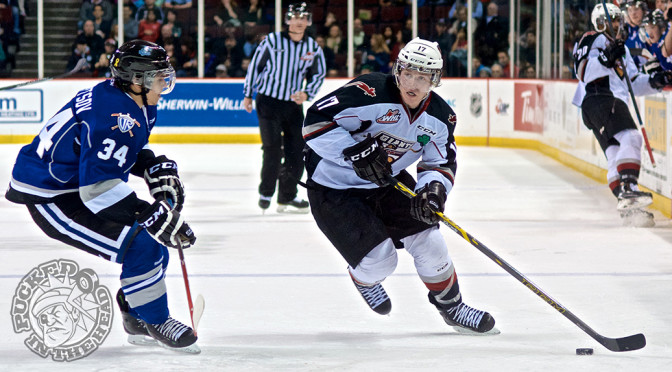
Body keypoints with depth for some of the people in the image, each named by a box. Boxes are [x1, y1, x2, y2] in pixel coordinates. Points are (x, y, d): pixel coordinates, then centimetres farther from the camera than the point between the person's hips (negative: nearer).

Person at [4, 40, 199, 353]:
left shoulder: (140, 106, 4)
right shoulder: (112, 114, -29)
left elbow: (129, 150, 24)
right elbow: (97, 186, -34)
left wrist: (156, 169, 3)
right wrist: (153, 216, -35)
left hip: (76, 184, 11)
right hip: (48, 197, -11)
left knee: (157, 228, 11)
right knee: (141, 243, -18)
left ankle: (136, 318, 22)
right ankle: (154, 322, 0)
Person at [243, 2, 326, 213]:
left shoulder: (313, 48, 3)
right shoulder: (272, 41, -7)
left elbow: (318, 74, 12)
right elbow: (255, 66, 0)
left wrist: (306, 93, -5)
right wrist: (248, 95, 2)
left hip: (294, 104, 4)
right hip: (268, 101, -4)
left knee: (297, 150, 3)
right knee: (273, 147, -12)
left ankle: (287, 197, 15)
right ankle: (266, 193, 3)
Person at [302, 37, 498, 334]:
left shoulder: (440, 117, -8)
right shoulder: (370, 93, -29)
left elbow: (441, 163, -2)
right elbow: (316, 120, -28)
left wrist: (433, 188, -24)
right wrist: (353, 151, -38)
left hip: (387, 180, 6)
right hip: (334, 188, -6)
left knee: (428, 241, -1)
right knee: (379, 260, -12)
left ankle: (452, 307, 23)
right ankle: (364, 278, 28)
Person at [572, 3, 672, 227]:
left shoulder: (621, 48, 32)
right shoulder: (593, 40, 2)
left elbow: (634, 83, 28)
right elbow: (583, 71, -13)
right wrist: (606, 58, -27)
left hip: (615, 103, 10)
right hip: (599, 99, -10)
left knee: (616, 155, 1)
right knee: (630, 138, -27)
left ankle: (628, 207, -5)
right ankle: (627, 189, -41)